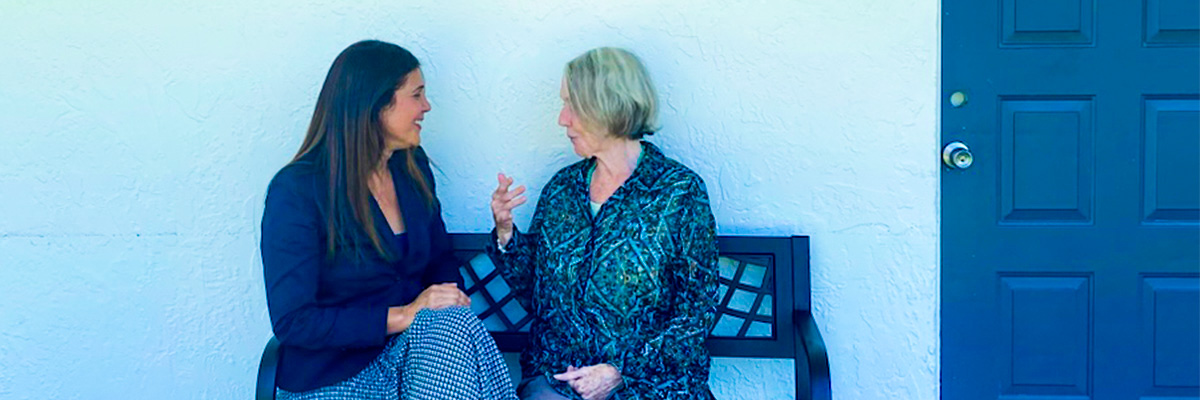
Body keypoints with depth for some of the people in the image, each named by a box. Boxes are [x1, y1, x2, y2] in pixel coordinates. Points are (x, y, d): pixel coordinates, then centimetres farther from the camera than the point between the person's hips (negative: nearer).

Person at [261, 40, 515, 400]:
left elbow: (441, 259, 18)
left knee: (453, 327, -29)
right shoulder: (296, 191, -13)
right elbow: (291, 322, -15)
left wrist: (450, 302, -6)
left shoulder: (412, 166, 8)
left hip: (415, 344, 6)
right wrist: (401, 316, -21)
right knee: (458, 328, -32)